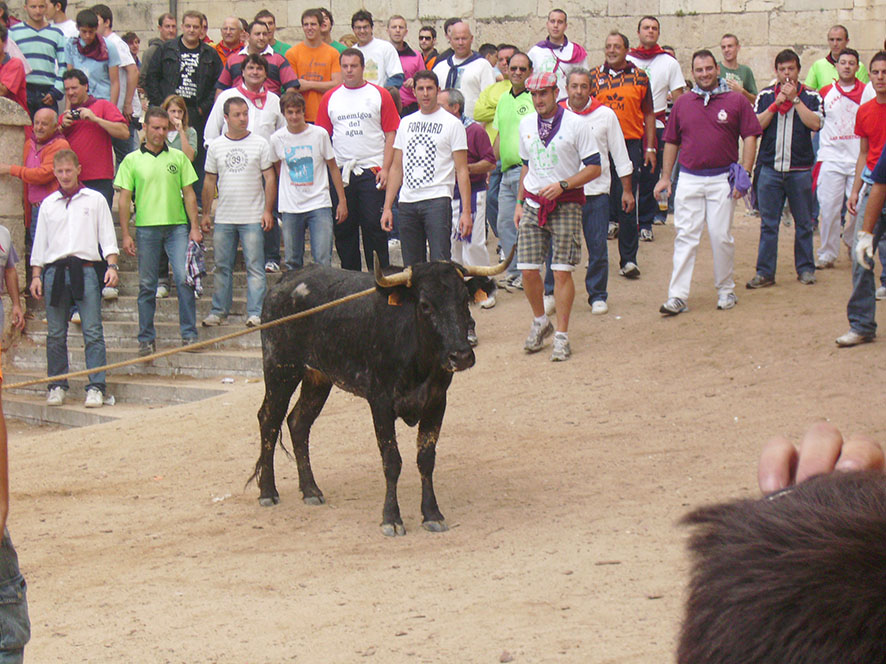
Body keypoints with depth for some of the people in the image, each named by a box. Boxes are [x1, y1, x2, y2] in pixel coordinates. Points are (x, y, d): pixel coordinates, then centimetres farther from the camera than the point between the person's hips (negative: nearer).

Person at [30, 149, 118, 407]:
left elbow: (107, 237, 8)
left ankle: (96, 387, -7)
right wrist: (36, 275, 9)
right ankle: (57, 386, 12)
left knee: (93, 332, -8)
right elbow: (39, 242, 16)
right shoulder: (48, 204, 14)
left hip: (85, 269, -2)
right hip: (54, 271, 2)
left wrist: (112, 265, -4)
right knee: (55, 334, 3)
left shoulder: (94, 200, 9)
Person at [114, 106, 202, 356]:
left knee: (184, 278, -10)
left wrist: (194, 227, 2)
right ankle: (146, 338, 11)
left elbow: (189, 194, 10)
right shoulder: (132, 160, 6)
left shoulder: (178, 157, 10)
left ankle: (189, 334, -2)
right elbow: (124, 199, 5)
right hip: (146, 228, 0)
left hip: (177, 226, 0)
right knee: (147, 285, 4)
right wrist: (125, 235, -1)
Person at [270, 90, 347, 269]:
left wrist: (342, 200, 4)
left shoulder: (319, 134, -3)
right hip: (290, 208, 2)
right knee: (292, 263, 5)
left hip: (319, 205, -2)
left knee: (323, 261, -9)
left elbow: (333, 167, 5)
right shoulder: (277, 139, 0)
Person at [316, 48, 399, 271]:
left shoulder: (379, 95, 4)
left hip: (371, 171, -3)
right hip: (340, 172, 3)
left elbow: (391, 135, 1)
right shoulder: (330, 98, 11)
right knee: (343, 228, 6)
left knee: (374, 226, -4)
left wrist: (385, 169, -9)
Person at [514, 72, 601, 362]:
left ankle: (561, 336, 3)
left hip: (566, 205, -4)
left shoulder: (576, 124, -5)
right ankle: (540, 322, 23)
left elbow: (594, 167, -5)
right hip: (533, 204, 4)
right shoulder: (526, 124, 11)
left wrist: (562, 185, -16)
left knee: (562, 271, -6)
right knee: (527, 269, 0)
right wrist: (520, 202, 16)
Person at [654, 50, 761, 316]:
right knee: (685, 237, -1)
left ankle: (726, 291, 16)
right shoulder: (682, 103, 10)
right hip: (689, 179, 2)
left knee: (721, 236, 1)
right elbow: (671, 142, 16)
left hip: (722, 179, -2)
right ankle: (677, 296, -4)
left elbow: (750, 137, 1)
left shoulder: (736, 100, 2)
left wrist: (745, 174, -6)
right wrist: (665, 177, 11)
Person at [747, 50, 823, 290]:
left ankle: (805, 268, 17)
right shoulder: (765, 96, 8)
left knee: (803, 222, 6)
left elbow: (815, 124, -12)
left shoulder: (811, 97, 4)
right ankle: (765, 272, 6)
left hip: (800, 169, -1)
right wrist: (776, 104, -10)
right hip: (770, 168, 1)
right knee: (768, 223, 2)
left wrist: (794, 99, -12)